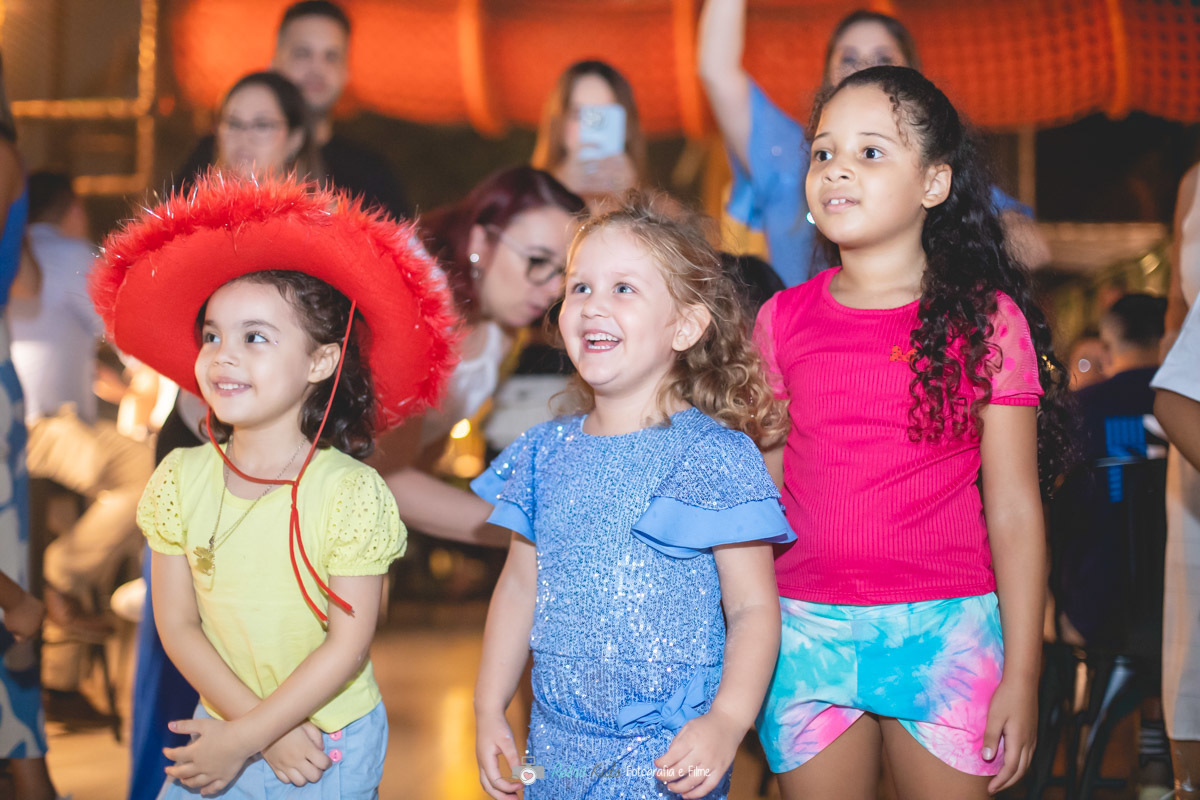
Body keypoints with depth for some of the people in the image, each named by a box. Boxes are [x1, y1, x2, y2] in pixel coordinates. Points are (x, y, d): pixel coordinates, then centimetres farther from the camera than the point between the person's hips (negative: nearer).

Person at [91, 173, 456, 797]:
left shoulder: (352, 493, -17)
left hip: (335, 743, -3)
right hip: (225, 725, 3)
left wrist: (242, 740, -15)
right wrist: (267, 732, -12)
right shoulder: (180, 479, -6)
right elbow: (177, 624, -4)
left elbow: (348, 645, -15)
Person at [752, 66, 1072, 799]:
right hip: (808, 629, 2)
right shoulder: (782, 321, 6)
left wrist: (1021, 675, -6)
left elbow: (1014, 510, -3)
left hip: (944, 631, -2)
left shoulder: (986, 321, -2)